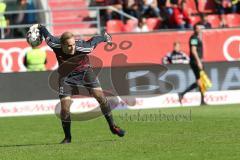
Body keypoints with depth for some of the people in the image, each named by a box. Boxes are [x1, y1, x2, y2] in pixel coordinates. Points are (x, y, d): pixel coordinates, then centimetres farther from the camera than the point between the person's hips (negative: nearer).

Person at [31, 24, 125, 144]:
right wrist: (38, 27, 10)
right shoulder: (55, 45, -27)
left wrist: (105, 37, 10)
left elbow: (94, 40, -8)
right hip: (66, 75, 1)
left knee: (100, 96, -17)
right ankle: (67, 137, 9)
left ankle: (112, 126, 1)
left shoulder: (82, 47, -29)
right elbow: (47, 35, -7)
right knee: (65, 107, -11)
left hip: (85, 71, -1)